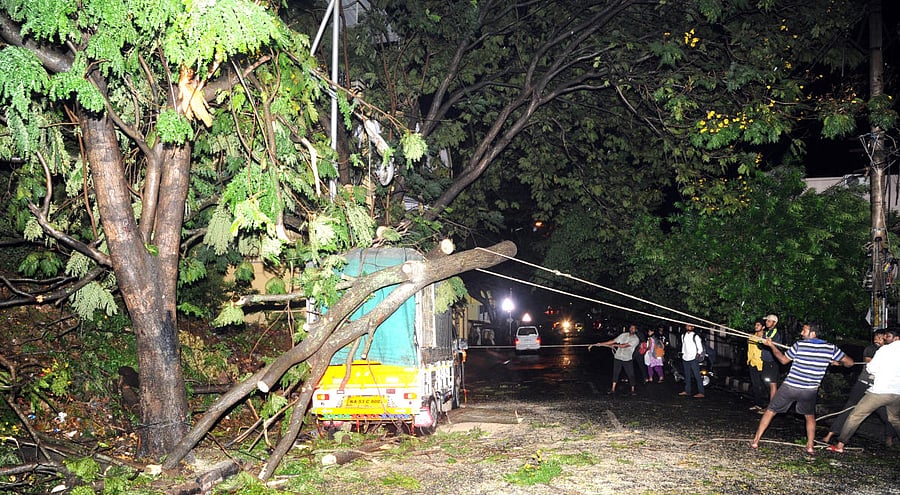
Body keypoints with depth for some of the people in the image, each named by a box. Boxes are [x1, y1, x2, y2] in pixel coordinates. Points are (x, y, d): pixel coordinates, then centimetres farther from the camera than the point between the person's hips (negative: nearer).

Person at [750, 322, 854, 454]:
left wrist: (772, 346, 16)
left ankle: (755, 441, 11)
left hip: (790, 387, -2)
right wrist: (835, 362, 25)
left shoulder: (800, 345, -9)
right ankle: (810, 447, 26)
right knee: (810, 416, 28)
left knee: (770, 411, 10)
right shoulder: (831, 348, -3)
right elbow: (849, 362, 5)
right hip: (810, 391, 2)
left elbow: (783, 360, 3)